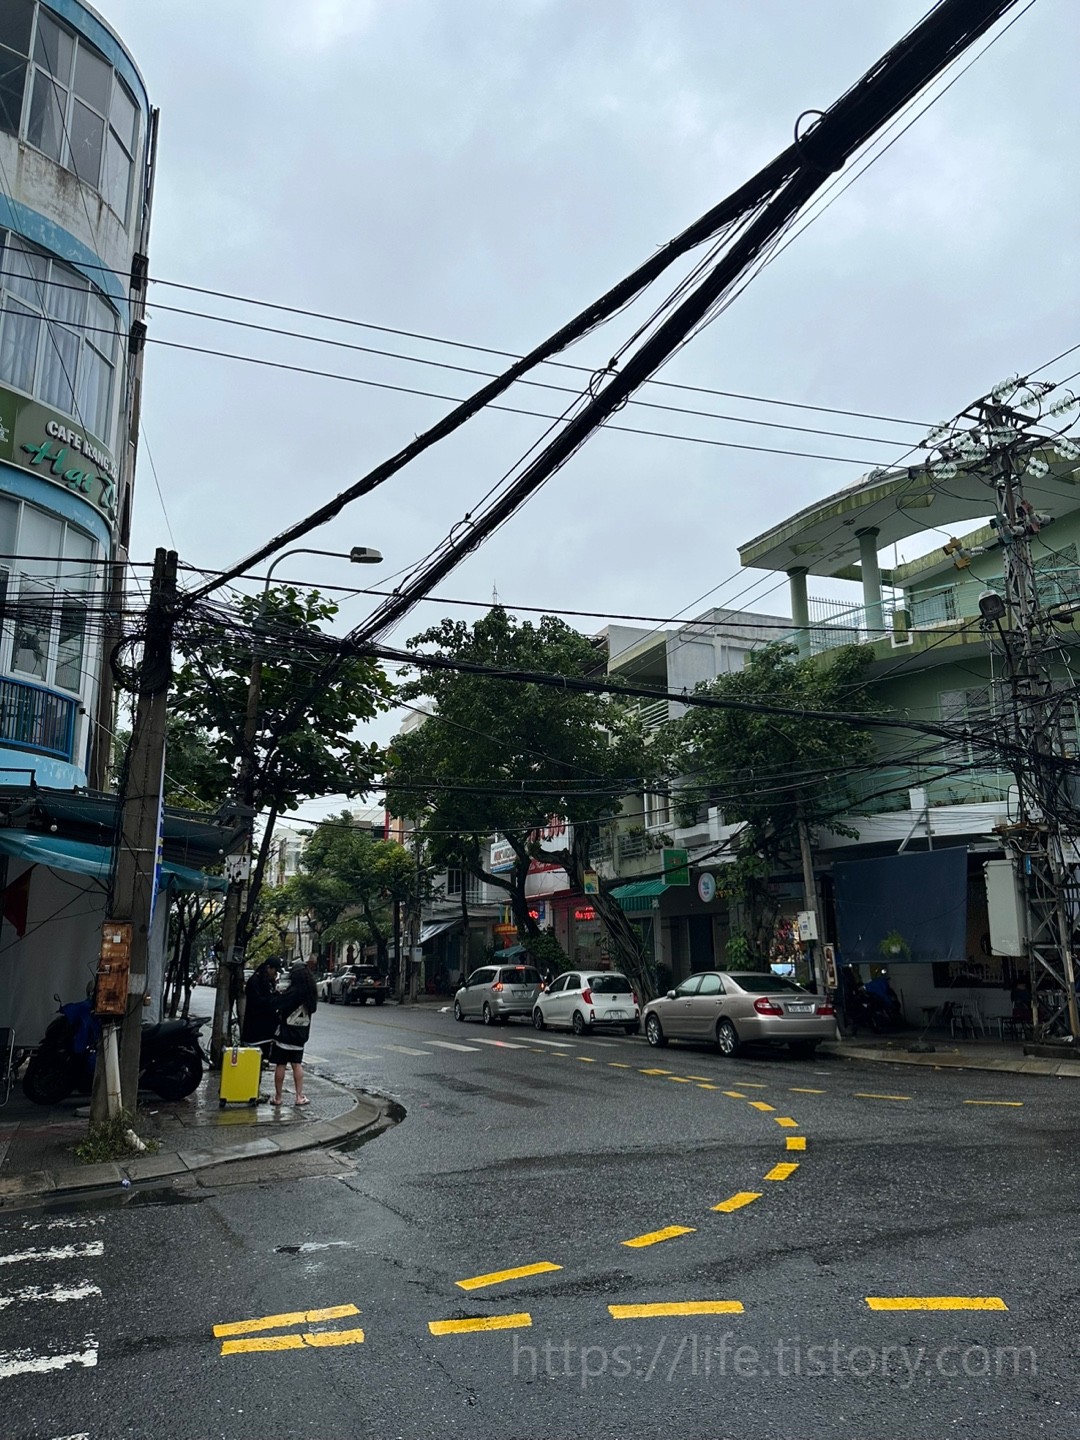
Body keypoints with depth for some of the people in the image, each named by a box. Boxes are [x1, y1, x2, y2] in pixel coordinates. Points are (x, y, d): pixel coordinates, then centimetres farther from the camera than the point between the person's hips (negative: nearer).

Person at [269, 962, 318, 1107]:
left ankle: (278, 1097, 10)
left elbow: (275, 1004, -24)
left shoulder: (293, 992, -19)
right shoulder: (310, 994, 1)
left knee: (280, 1065, 4)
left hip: (284, 1034, -6)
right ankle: (299, 1096, 12)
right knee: (297, 1065, 14)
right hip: (300, 1035, 6)